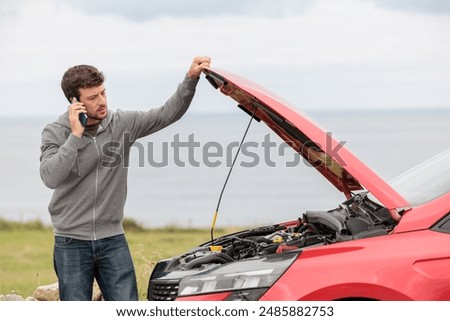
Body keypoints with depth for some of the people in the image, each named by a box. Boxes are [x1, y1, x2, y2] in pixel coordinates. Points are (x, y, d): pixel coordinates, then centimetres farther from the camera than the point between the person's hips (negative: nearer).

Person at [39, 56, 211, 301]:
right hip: (72, 243, -2)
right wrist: (75, 135, -24)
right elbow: (50, 177, -23)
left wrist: (191, 79, -17)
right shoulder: (56, 132, -7)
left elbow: (167, 114, -5)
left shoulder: (122, 124, 0)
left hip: (113, 240, 2)